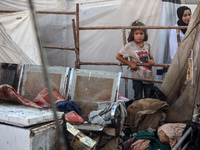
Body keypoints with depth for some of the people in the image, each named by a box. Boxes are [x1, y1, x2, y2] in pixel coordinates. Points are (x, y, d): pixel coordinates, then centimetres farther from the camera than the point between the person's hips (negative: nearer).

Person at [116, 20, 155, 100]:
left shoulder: (147, 45, 5)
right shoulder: (130, 46, -7)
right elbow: (118, 56, -4)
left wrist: (151, 61, -7)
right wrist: (130, 63, -11)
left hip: (149, 77, 4)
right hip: (137, 77, -3)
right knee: (138, 99, 4)